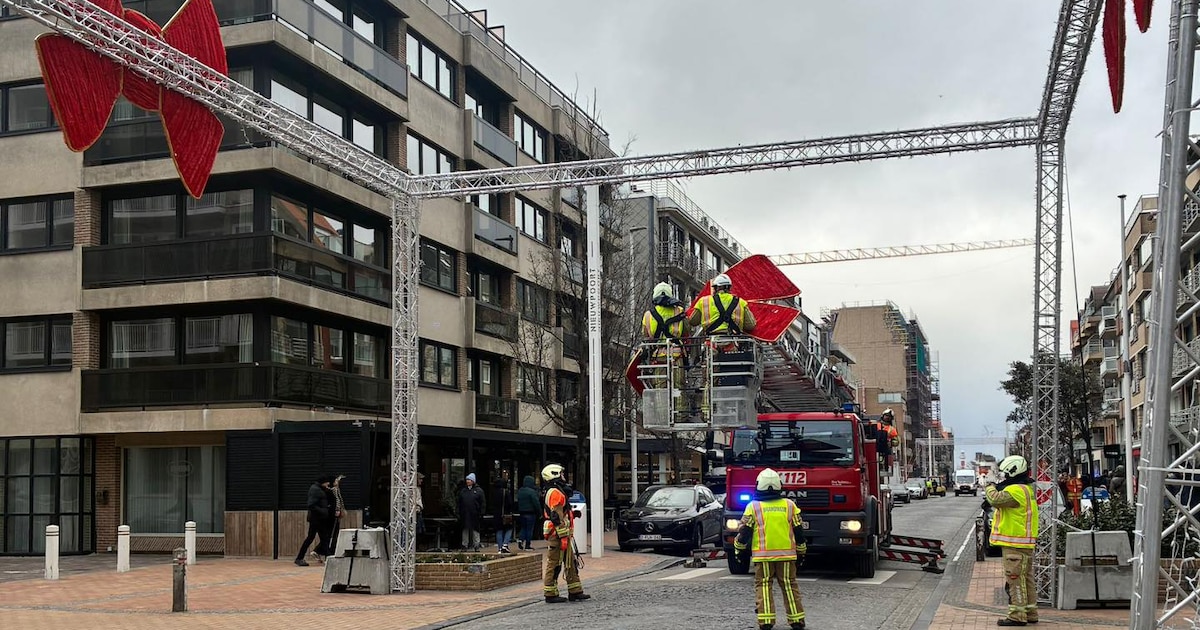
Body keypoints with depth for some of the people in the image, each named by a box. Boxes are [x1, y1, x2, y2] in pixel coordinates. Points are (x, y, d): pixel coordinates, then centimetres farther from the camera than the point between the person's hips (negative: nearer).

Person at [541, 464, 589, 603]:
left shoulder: (558, 492, 20)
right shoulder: (555, 493, -15)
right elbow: (557, 517, -21)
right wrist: (563, 537, -22)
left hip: (560, 535, 11)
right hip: (557, 534, -11)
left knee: (570, 562, 12)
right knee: (554, 564, -5)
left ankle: (575, 592, 16)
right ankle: (551, 595, -1)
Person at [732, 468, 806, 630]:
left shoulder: (753, 506, -2)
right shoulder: (789, 505, 4)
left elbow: (744, 532, 1)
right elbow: (799, 532, 9)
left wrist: (739, 550, 15)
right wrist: (801, 553, 19)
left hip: (762, 555, -2)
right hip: (787, 554, 2)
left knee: (763, 586, 4)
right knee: (789, 585, 9)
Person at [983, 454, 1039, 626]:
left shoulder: (1015, 490, -18)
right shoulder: (1026, 489, 16)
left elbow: (995, 499, -28)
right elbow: (1005, 501, 22)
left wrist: (990, 487, -8)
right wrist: (996, 489, 3)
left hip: (1015, 545, -10)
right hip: (1025, 544, 10)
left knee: (1015, 581, -6)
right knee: (1026, 580, 15)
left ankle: (1017, 616, -3)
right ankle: (1030, 613, 21)